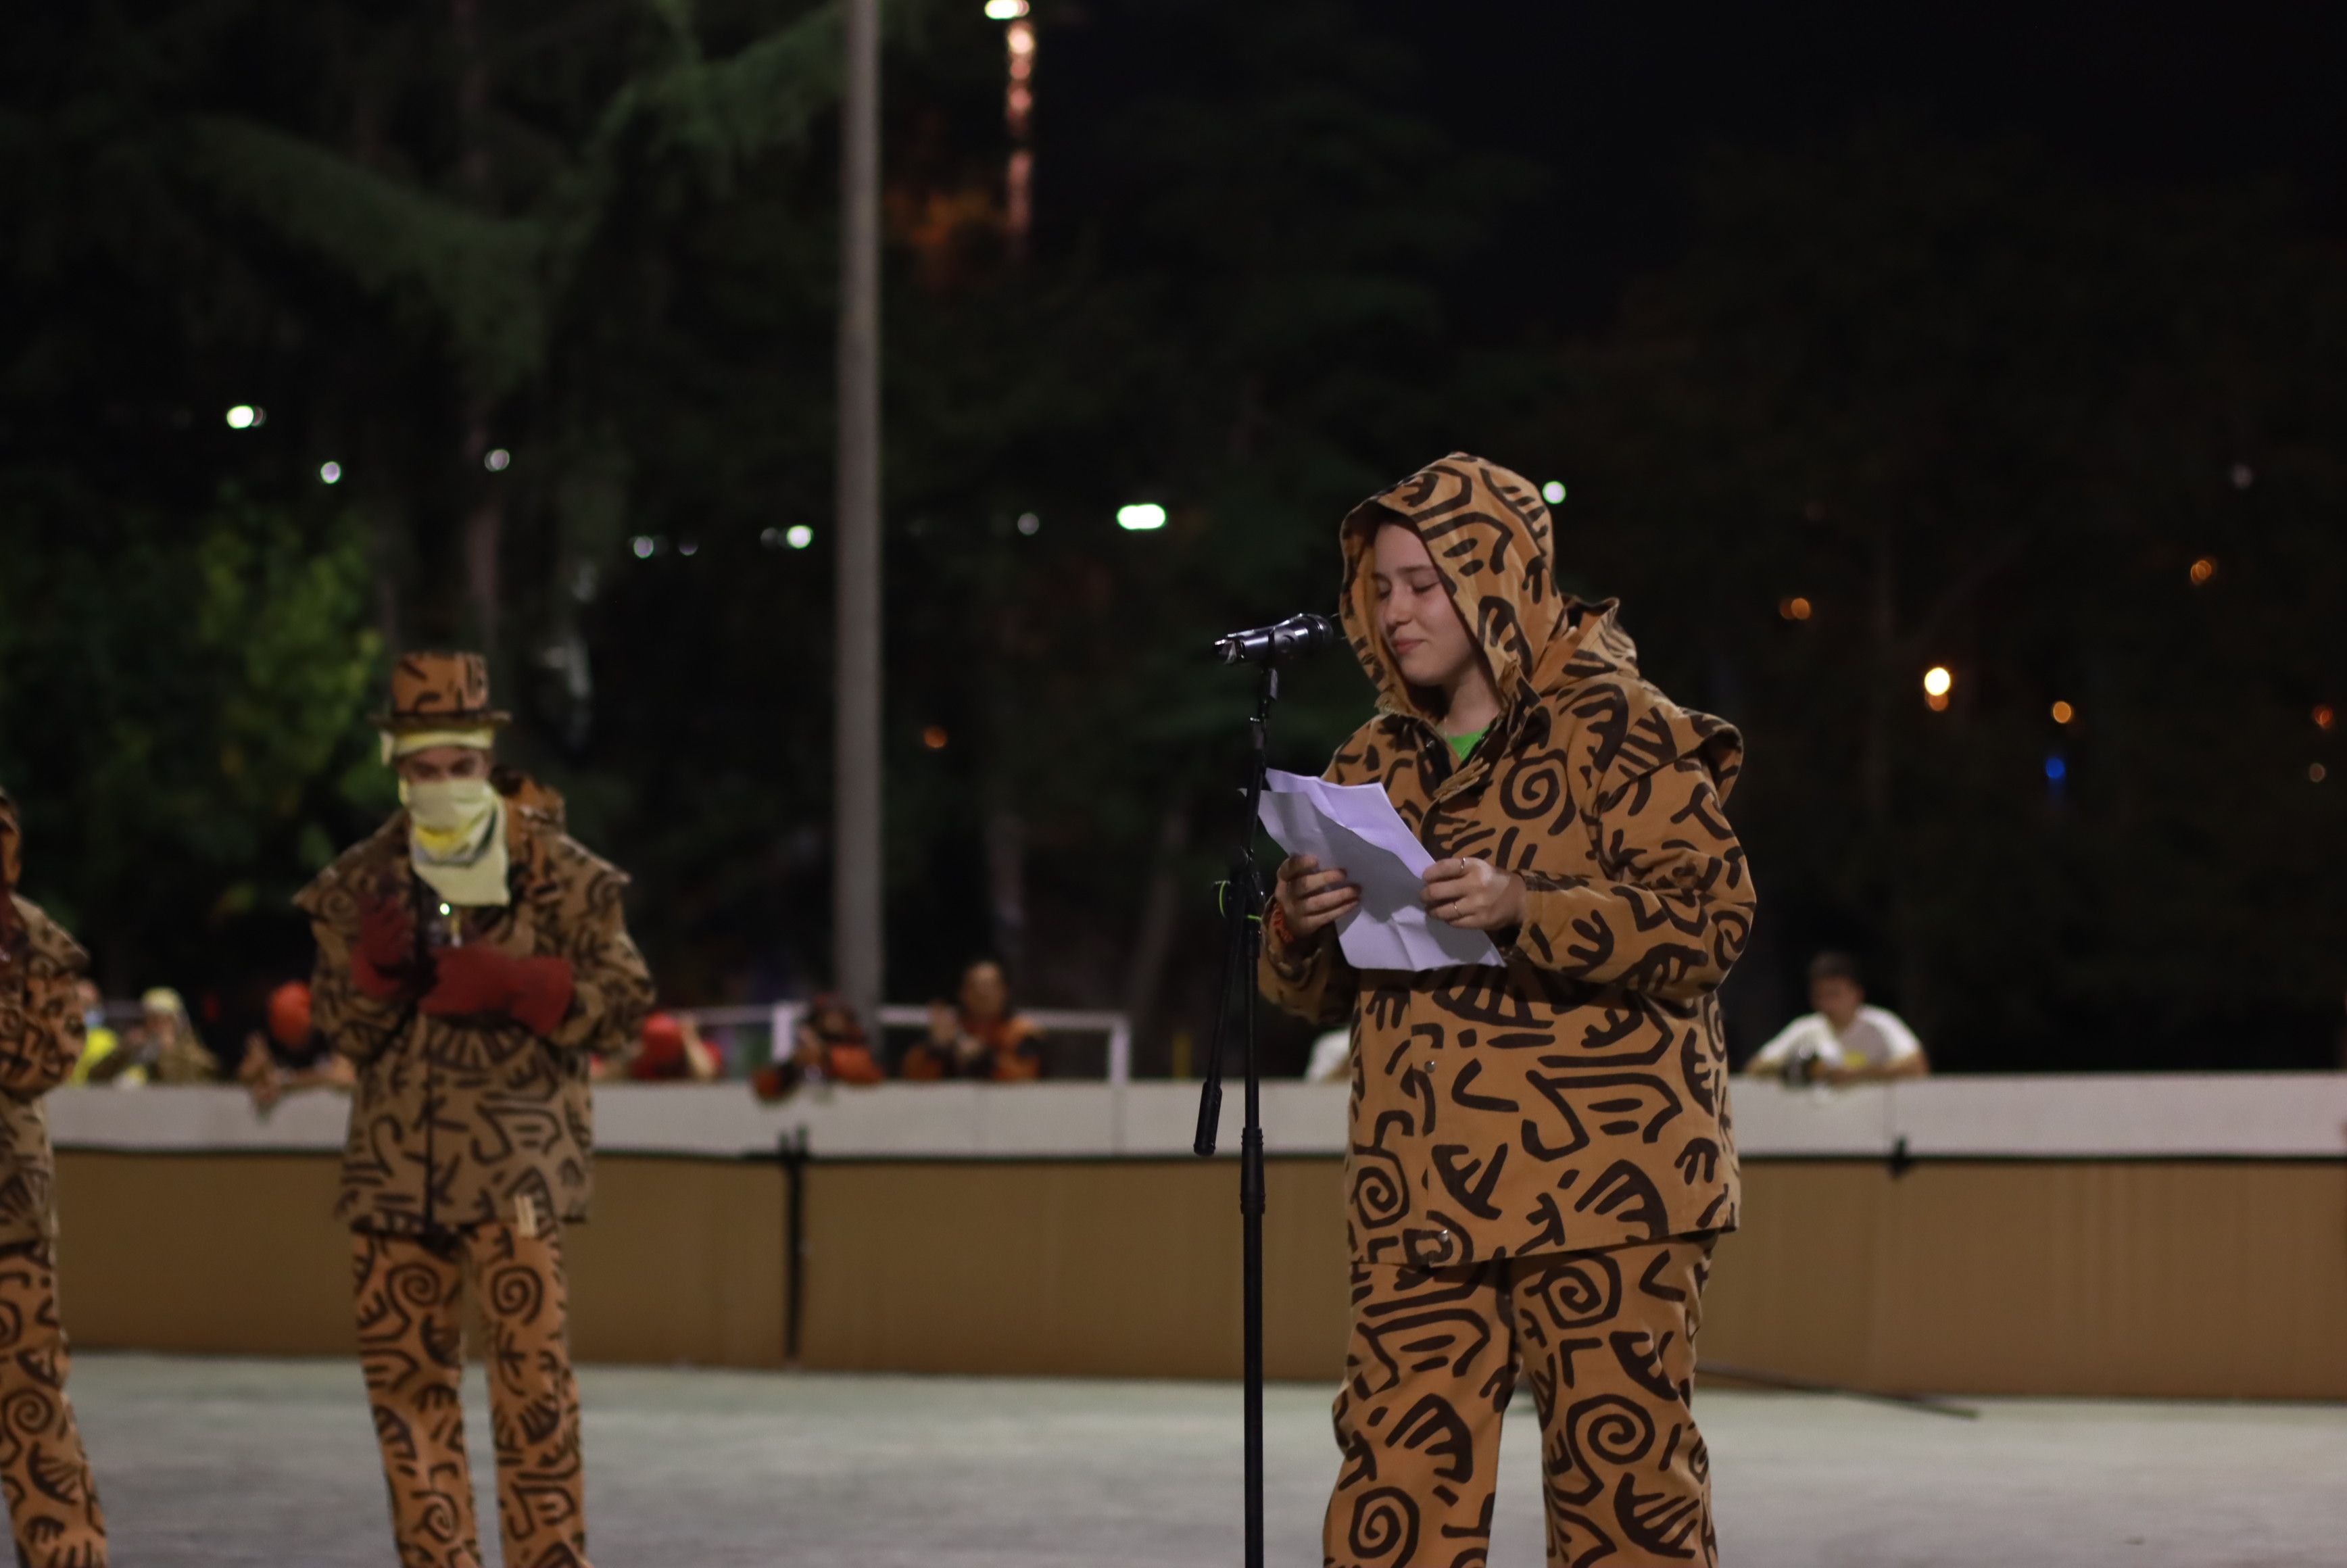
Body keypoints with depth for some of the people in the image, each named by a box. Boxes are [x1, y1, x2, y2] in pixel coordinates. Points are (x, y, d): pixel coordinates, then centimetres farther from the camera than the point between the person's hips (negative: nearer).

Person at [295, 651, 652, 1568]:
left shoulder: (556, 873, 1)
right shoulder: (362, 883, 10)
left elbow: (625, 1000, -1)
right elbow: (340, 1029, 9)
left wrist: (514, 984, -15)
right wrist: (375, 967, -13)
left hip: (514, 1157, -4)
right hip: (395, 1159, 4)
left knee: (532, 1371, -10)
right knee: (403, 1369, 6)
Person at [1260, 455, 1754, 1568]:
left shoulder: (1616, 727, -1)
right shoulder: (1377, 761, 17)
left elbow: (1712, 918, -10)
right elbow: (1316, 994, 21)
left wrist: (1526, 910, -21)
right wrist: (1302, 928, -3)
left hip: (1597, 1183, -5)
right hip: (1418, 1198, 5)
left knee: (1620, 1469, -3)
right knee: (1395, 1471, 0)